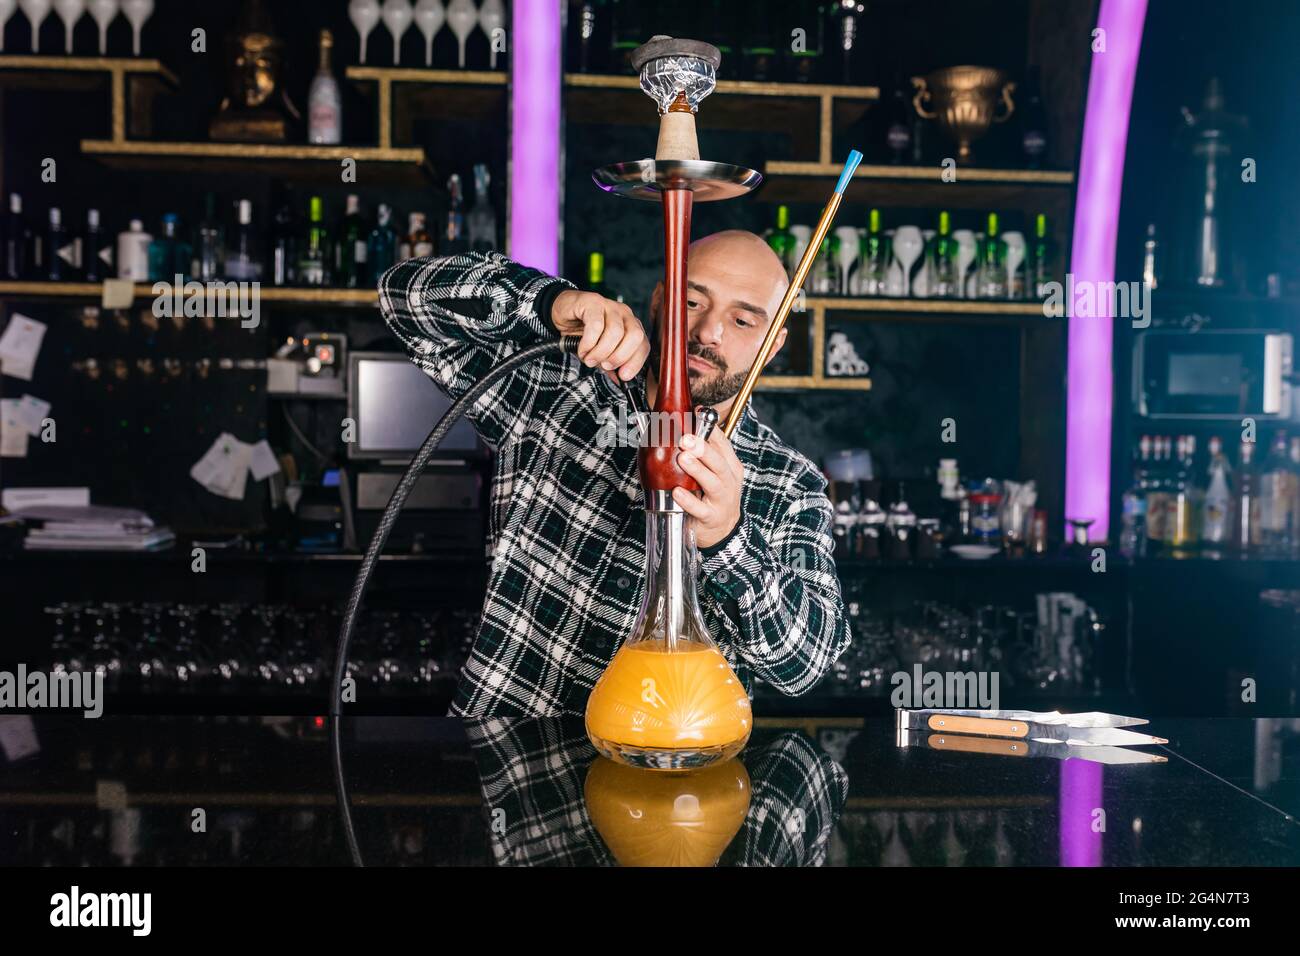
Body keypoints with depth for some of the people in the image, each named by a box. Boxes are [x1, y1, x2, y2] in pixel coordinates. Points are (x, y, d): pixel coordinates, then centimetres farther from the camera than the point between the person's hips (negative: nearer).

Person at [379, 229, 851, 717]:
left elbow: (805, 659, -8)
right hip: (498, 710, 2)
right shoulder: (558, 389, 0)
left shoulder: (792, 489, 0)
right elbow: (410, 289, -3)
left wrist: (725, 539, -26)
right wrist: (555, 303, -19)